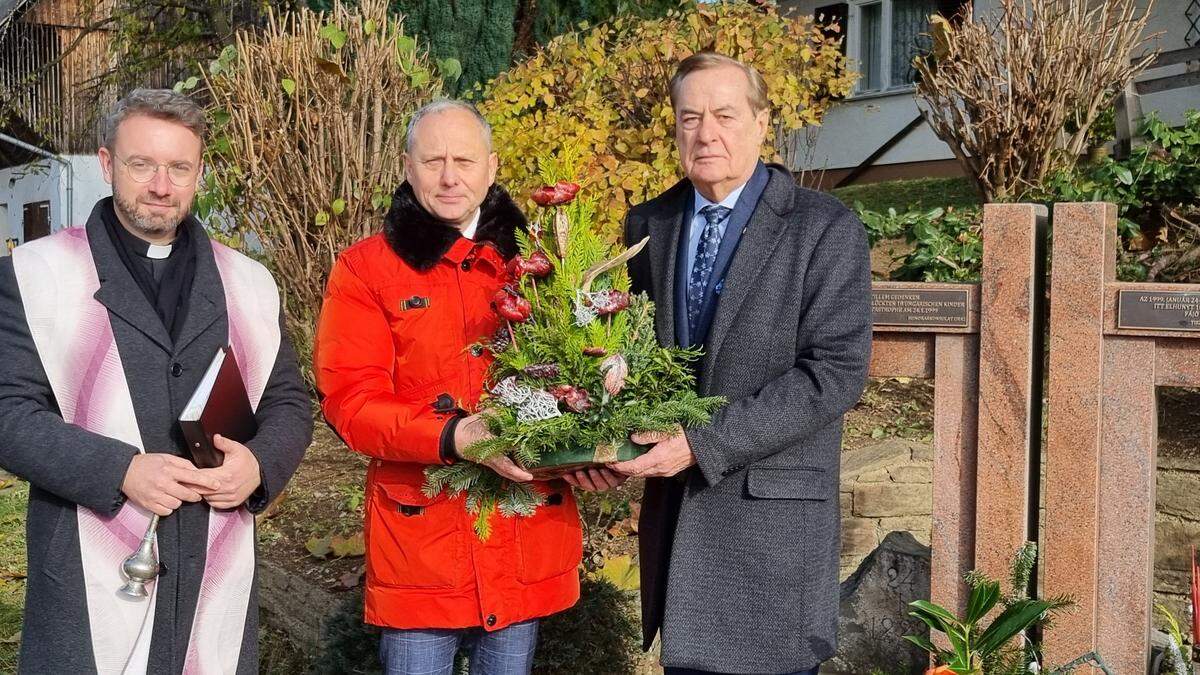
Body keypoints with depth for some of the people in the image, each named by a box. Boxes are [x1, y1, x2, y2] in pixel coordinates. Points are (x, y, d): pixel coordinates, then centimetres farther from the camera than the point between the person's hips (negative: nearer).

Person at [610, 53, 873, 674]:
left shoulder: (826, 229, -8)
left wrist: (706, 442, -21)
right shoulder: (648, 224, 8)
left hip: (773, 512, -4)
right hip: (674, 505, 4)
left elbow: (836, 372, -15)